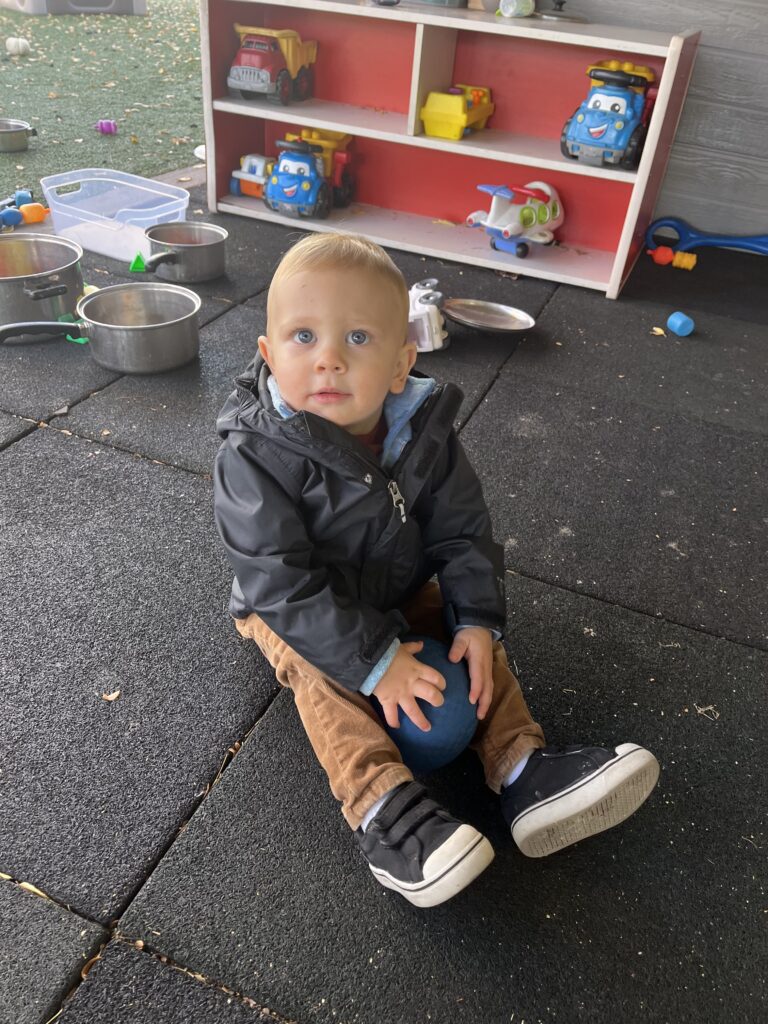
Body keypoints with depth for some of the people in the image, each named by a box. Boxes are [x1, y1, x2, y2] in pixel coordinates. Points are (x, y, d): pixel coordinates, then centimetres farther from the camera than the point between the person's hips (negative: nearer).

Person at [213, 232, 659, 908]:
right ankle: (384, 809, -30)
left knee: (472, 638, -6)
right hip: (295, 612, -4)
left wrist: (477, 620, -21)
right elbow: (283, 583, -31)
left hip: (399, 593, 5)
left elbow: (463, 532, -7)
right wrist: (374, 660, -33)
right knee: (322, 673, -29)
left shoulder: (423, 434, -16)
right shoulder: (257, 457, -30)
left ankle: (526, 770, -4)